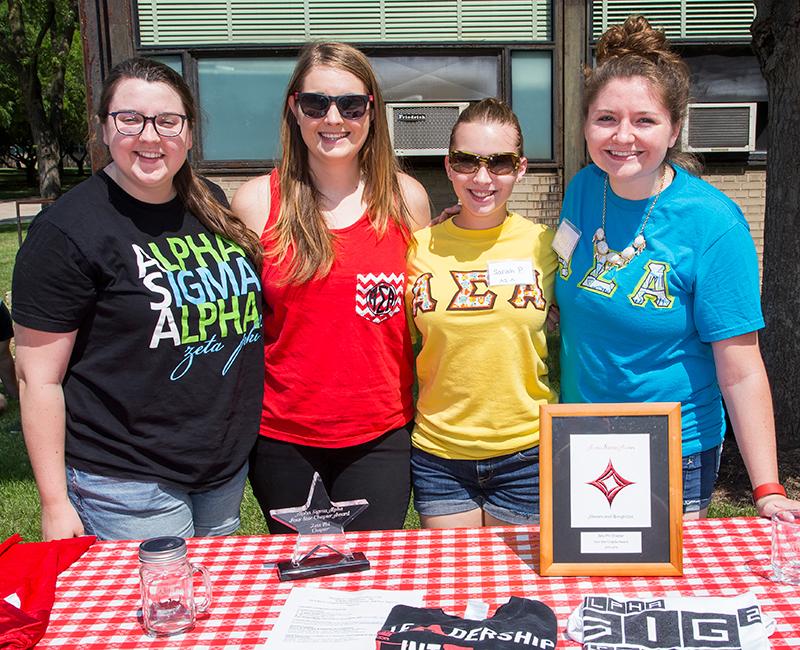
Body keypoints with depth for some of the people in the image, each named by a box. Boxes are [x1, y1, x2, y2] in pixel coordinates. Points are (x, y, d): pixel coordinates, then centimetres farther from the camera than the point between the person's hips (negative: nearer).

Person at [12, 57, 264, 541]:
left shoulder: (212, 205, 4)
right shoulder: (66, 231, -14)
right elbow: (39, 377, -12)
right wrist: (54, 501, -12)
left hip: (230, 464, 6)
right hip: (127, 485, -6)